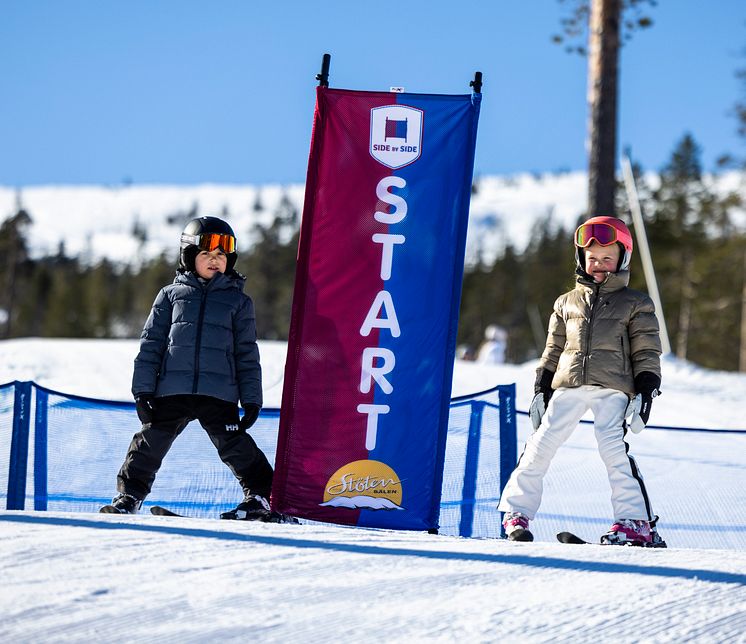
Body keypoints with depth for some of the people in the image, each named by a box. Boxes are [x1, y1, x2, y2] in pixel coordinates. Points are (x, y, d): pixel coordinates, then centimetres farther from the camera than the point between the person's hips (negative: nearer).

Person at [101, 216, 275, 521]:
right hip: (172, 390, 1)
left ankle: (261, 497, 3)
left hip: (218, 393, -1)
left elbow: (247, 353, 11)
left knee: (235, 446, -7)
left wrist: (252, 400, 4)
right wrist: (142, 390, 2)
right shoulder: (171, 295, 12)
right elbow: (151, 344, 10)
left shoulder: (238, 301, 12)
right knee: (150, 443, 2)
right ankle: (129, 497, 16)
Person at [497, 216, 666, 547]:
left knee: (613, 447, -21)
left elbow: (647, 353, 7)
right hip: (568, 386, 3)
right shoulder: (567, 303, 20)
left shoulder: (636, 304, 11)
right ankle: (516, 513, 3)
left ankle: (636, 523, -20)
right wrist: (541, 389, 15)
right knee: (541, 445, -6)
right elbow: (553, 350, 23)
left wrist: (645, 393, -4)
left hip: (612, 388, -3)